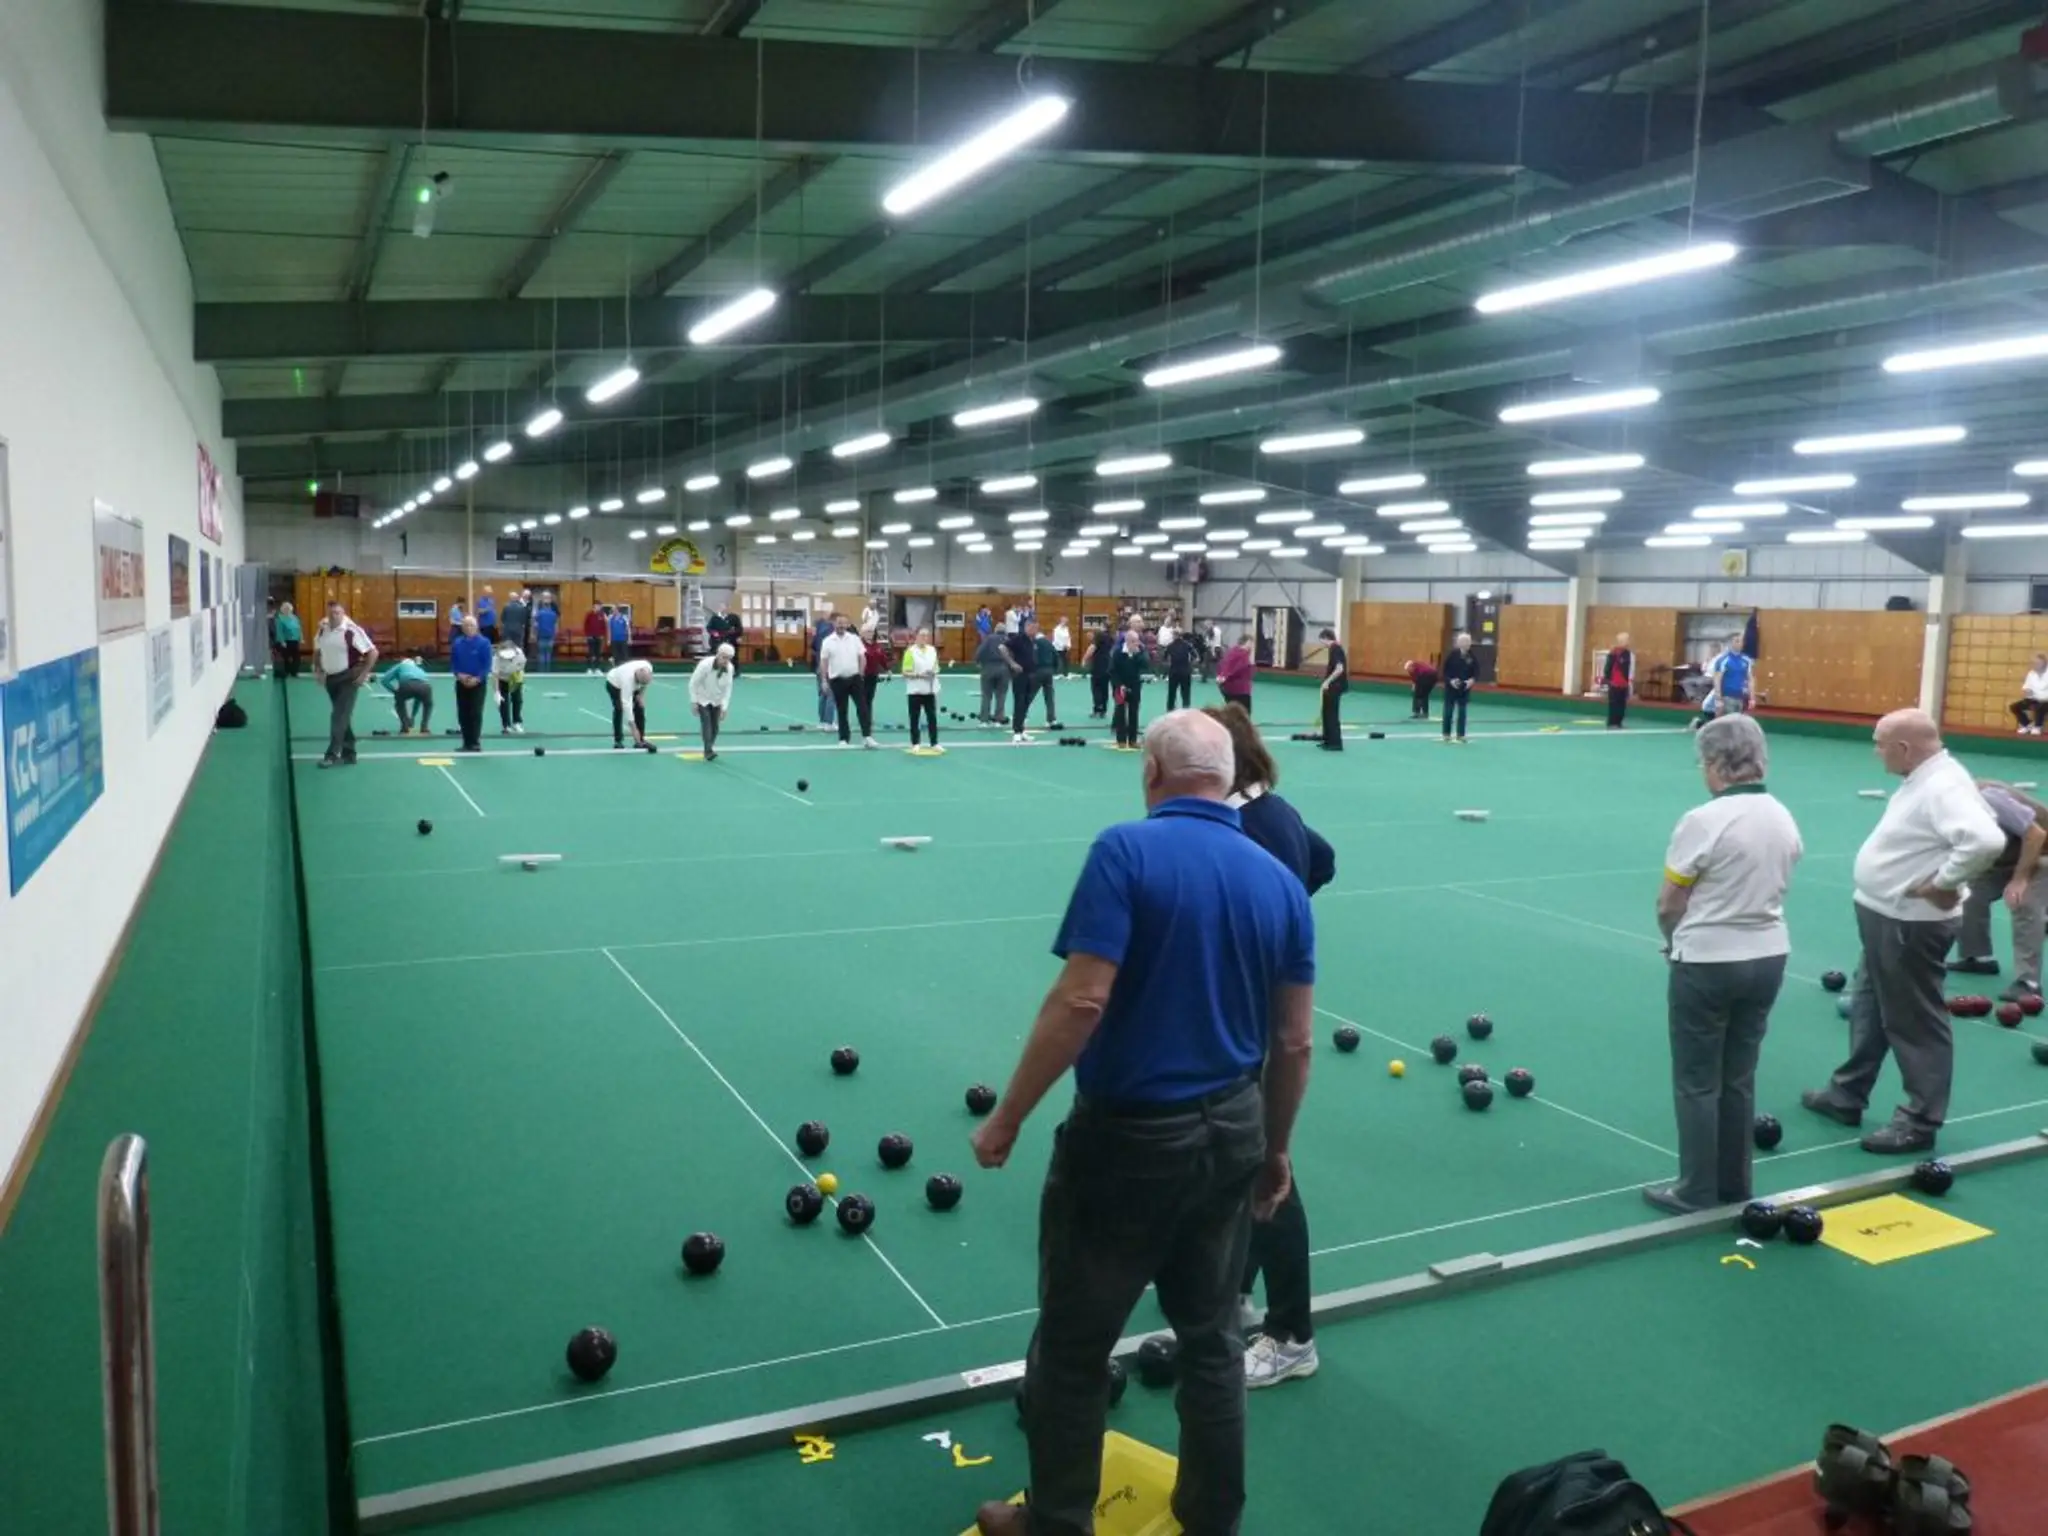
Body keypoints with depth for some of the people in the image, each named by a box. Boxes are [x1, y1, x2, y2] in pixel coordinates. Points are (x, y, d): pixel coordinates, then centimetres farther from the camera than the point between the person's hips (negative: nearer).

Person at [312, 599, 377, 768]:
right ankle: (349, 753, 22)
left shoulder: (352, 630, -16)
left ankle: (332, 754, -11)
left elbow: (373, 652, -15)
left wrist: (363, 674, -15)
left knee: (339, 717, -11)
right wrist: (320, 671, 12)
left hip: (348, 678, -7)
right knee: (343, 716, 13)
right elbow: (317, 652, 21)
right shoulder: (322, 630, 3)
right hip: (331, 678, 7)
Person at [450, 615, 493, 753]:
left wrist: (477, 678, -17)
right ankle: (467, 742, 13)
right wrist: (459, 674, -11)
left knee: (476, 713, -7)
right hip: (461, 683, 4)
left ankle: (475, 743, -3)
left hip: (478, 683, -4)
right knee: (462, 714, 6)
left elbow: (488, 664, -9)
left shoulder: (484, 643, -8)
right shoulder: (457, 643, 3)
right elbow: (452, 662, 7)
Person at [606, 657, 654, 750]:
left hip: (633, 685, 6)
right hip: (614, 683, -5)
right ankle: (618, 741, -13)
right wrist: (634, 729, -48)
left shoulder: (648, 668, -31)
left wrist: (641, 694, -12)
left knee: (640, 707, -7)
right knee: (619, 708, -23)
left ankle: (640, 740, 0)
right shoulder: (628, 678, -46)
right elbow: (626, 704, -47)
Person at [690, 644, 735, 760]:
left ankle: (708, 750, 22)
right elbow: (693, 683, -18)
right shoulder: (705, 664, -29)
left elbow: (727, 689, -11)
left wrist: (724, 707, -12)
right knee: (706, 723, -16)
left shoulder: (730, 668, -17)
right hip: (703, 699, -4)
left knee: (715, 726, 4)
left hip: (716, 701, 4)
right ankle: (708, 751, -18)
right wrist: (694, 702, -15)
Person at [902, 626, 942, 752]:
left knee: (932, 717, 4)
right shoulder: (910, 651, -8)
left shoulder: (932, 650, 8)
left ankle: (934, 743, 10)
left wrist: (934, 673, -3)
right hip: (915, 690, -4)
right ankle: (914, 744, 12)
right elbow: (905, 672, -9)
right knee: (914, 718, 3)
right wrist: (919, 675, -21)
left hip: (930, 690, 4)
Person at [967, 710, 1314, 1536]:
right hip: (1231, 1133, 6)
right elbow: (1294, 1041, 4)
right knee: (1212, 1338, 21)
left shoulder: (1127, 851, -16)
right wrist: (1274, 1147, 18)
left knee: (1073, 1346, 13)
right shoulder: (1281, 880, 1)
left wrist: (1007, 1117, -12)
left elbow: (1082, 1000, -23)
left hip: (1128, 1136, -5)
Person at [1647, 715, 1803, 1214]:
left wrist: (1674, 942, 7)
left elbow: (1669, 904, -12)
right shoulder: (1784, 818, 3)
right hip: (1768, 958, 7)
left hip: (1708, 963, -7)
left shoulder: (1703, 821, -19)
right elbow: (1769, 888, 9)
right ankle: (1734, 1186, 26)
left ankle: (1697, 1192, 13)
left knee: (1697, 1082, 5)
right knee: (1739, 1078, 17)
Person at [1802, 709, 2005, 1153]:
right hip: (1887, 918, 11)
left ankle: (1920, 1122, 13)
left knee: (1914, 1022, 1)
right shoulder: (1925, 779, 6)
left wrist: (1944, 883, -27)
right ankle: (1847, 1095, 34)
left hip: (1910, 925, -11)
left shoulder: (1943, 786, -25)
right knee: (1868, 1010, 21)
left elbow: (1986, 840, -39)